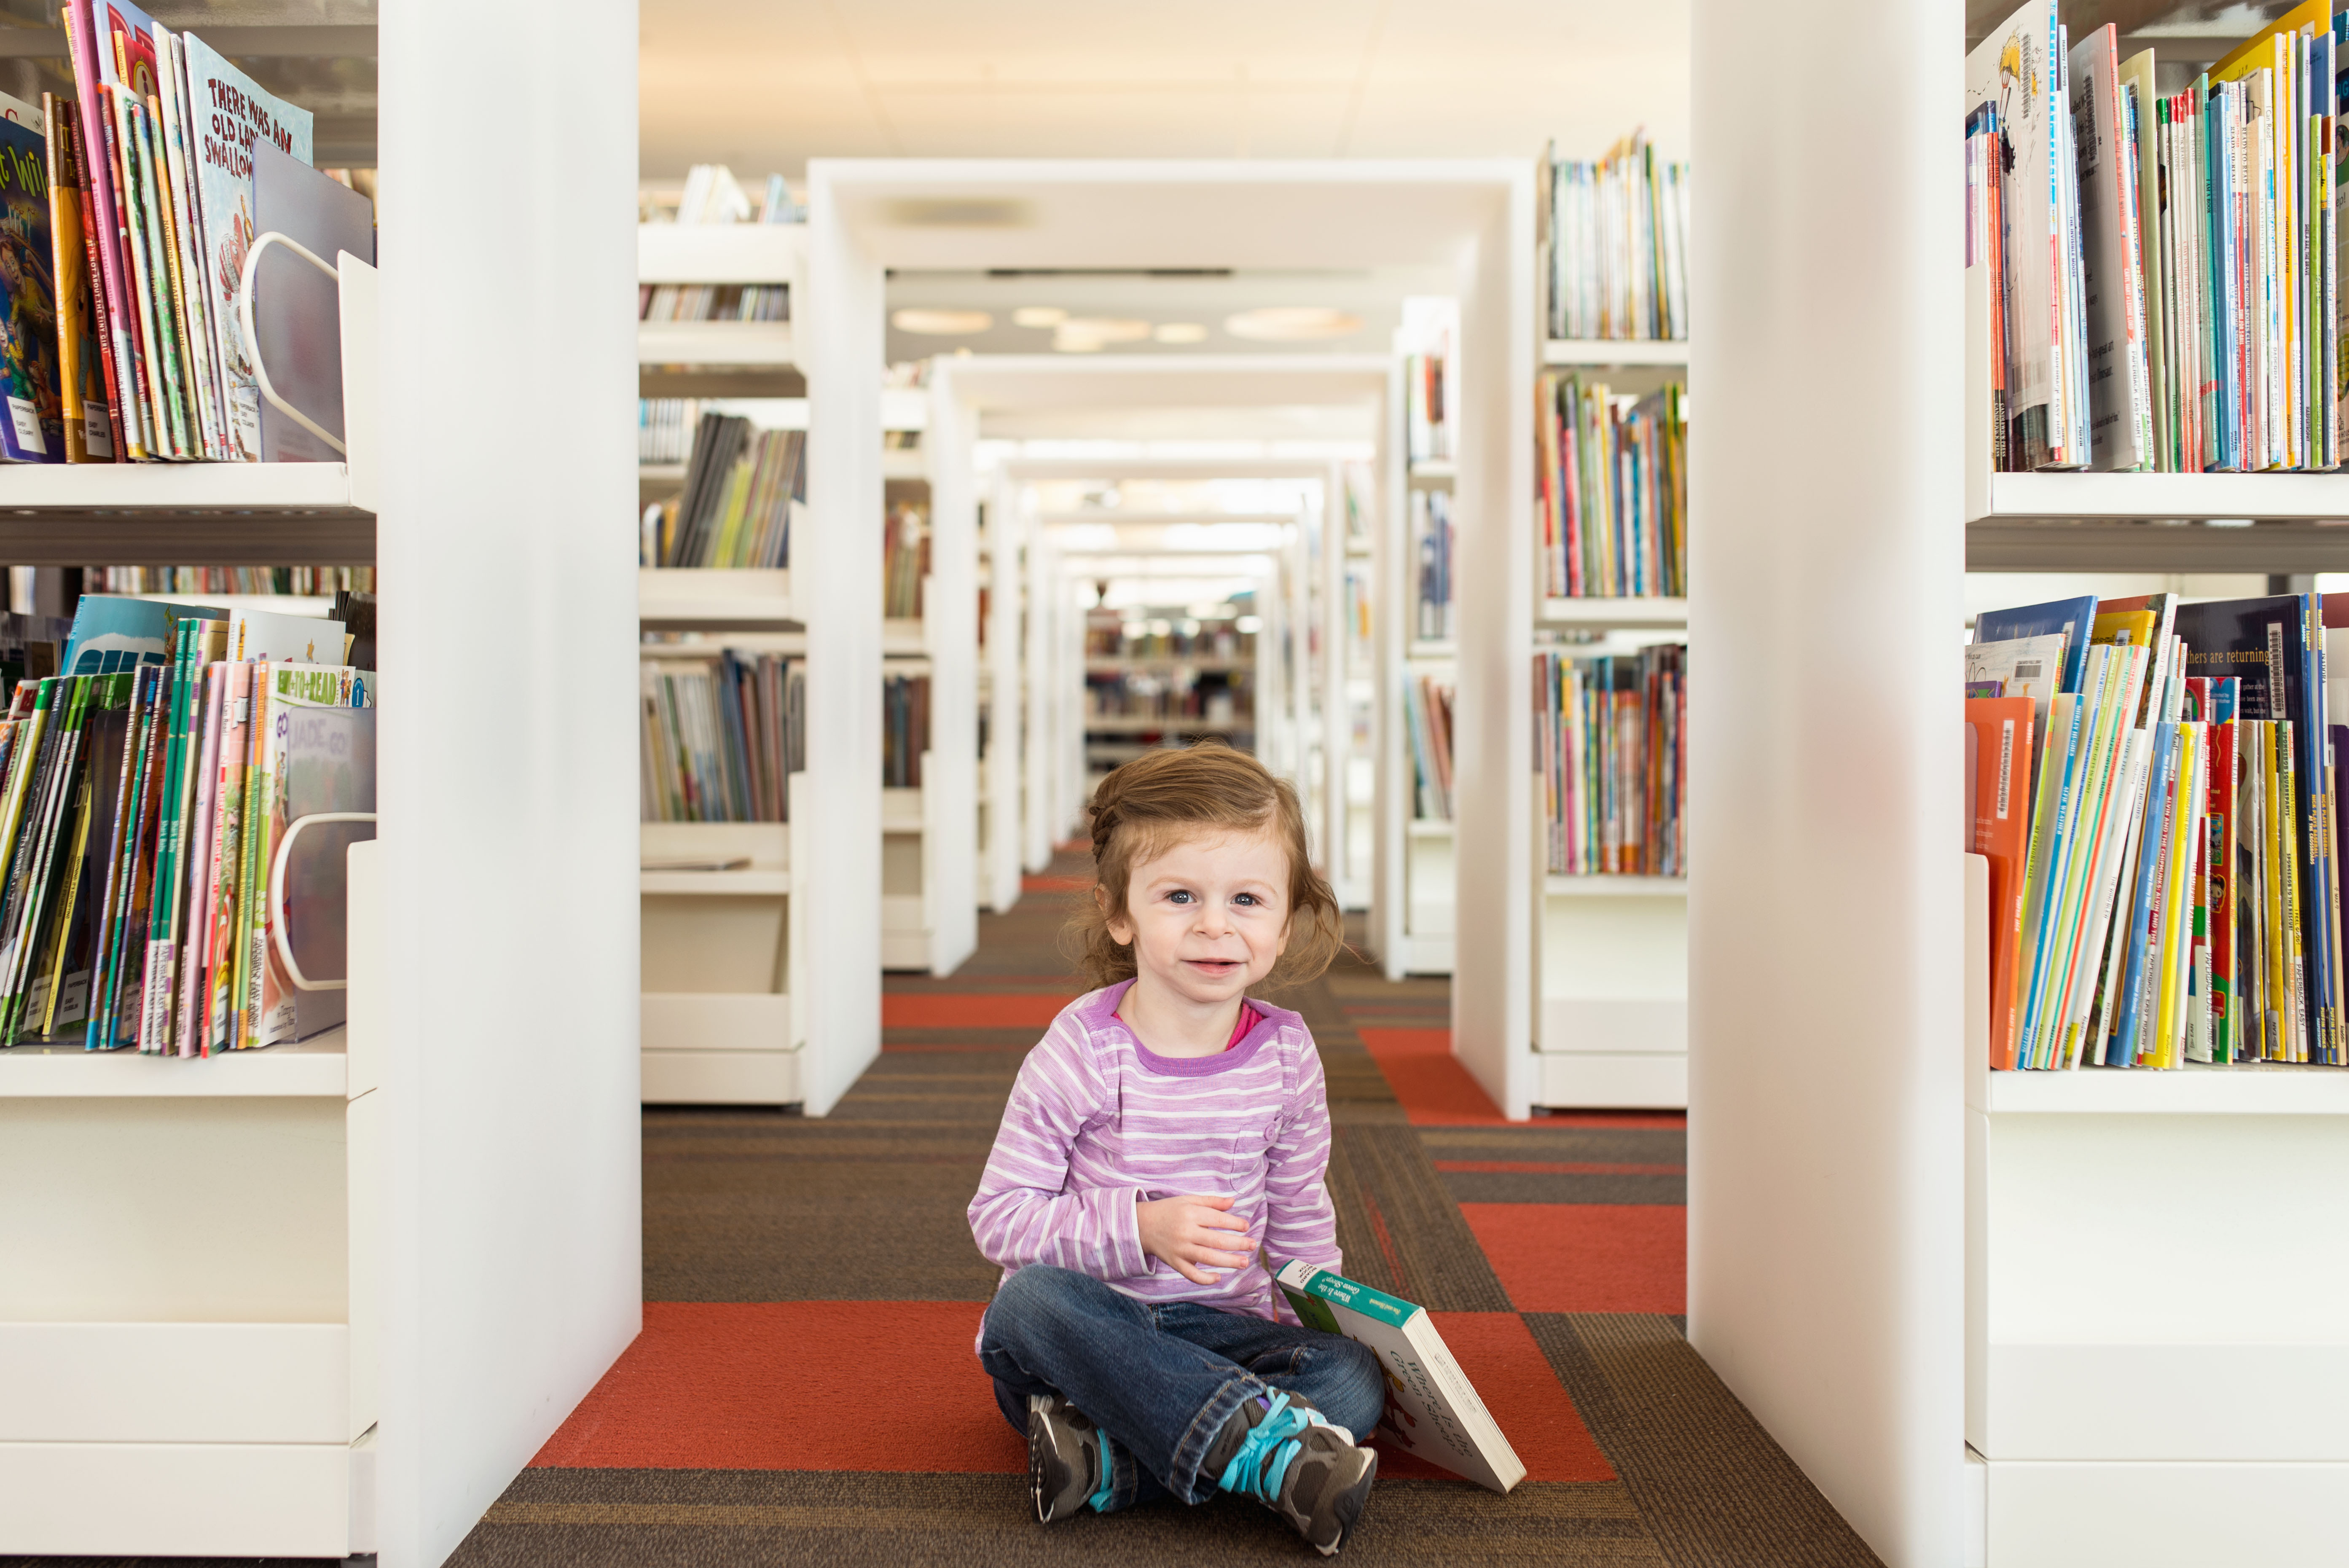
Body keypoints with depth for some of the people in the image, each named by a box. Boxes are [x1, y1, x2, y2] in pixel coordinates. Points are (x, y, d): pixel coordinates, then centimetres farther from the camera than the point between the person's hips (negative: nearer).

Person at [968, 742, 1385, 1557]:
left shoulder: (1286, 1052, -2)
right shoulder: (1082, 1052, -14)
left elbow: (1299, 1216, 12)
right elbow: (999, 1216, -14)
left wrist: (1333, 1323, 3)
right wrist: (1140, 1228, -25)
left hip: (1220, 1330, 3)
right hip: (1089, 1333, -3)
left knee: (1356, 1380, -21)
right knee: (1031, 1301, -34)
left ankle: (1108, 1456, -30)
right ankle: (1263, 1444, -38)